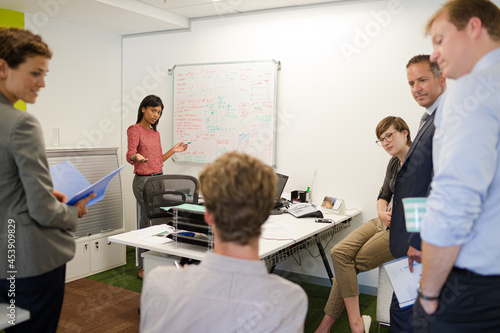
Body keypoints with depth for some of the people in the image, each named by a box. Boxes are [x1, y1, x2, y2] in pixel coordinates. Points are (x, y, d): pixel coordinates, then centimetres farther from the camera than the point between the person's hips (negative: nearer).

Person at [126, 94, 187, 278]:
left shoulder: (155, 133, 16)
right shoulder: (135, 130, -7)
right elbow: (130, 155, -20)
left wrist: (173, 150, 14)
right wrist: (136, 157, -41)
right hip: (143, 180, -7)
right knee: (149, 220, -7)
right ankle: (143, 267, 4)